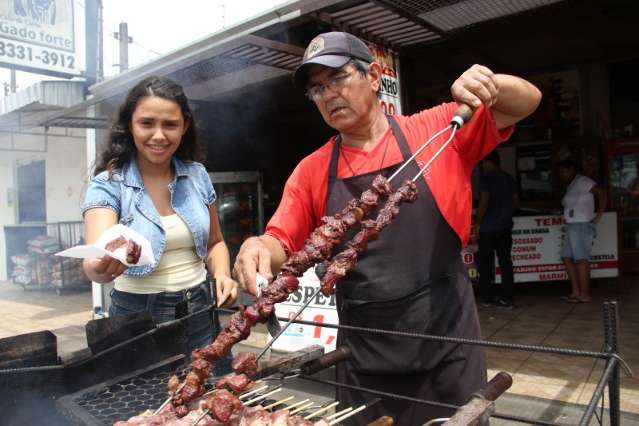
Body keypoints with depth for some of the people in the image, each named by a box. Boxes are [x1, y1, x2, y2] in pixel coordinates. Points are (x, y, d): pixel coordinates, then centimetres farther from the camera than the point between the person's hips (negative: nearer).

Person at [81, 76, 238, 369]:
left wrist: (222, 274, -7)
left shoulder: (197, 175, 0)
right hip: (139, 319, -3)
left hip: (199, 314, 3)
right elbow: (95, 258, -26)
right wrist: (101, 267, -48)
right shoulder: (108, 185, -10)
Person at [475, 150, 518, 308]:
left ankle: (486, 297, 9)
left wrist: (477, 222, -8)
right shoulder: (509, 179, 10)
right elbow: (515, 202, 13)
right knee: (505, 261, 5)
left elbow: (484, 202, -15)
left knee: (486, 263, 3)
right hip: (506, 226, 6)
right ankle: (507, 298, 5)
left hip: (488, 227, -6)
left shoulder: (487, 178, -9)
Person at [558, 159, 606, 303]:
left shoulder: (581, 181, -5)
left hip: (581, 225, -10)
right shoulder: (570, 186, 22)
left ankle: (585, 294, -7)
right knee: (567, 257, 6)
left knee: (581, 259, -9)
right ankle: (576, 292, 8)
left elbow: (601, 192, -15)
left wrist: (599, 215, -14)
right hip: (572, 226, 10)